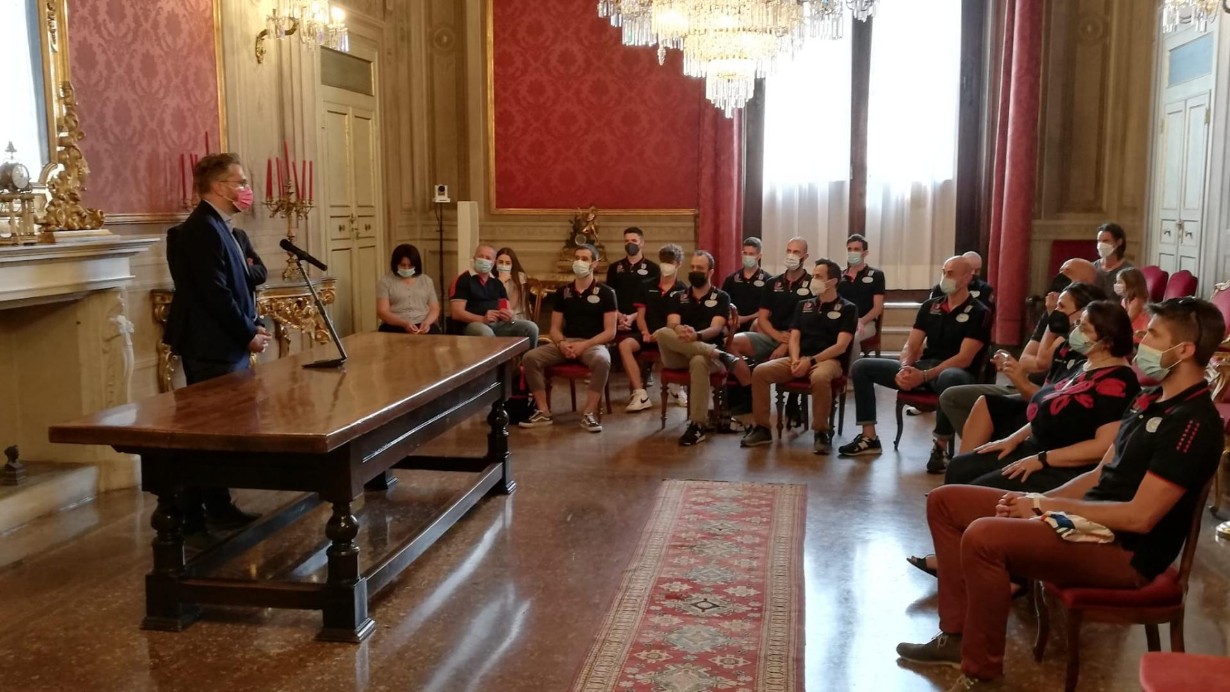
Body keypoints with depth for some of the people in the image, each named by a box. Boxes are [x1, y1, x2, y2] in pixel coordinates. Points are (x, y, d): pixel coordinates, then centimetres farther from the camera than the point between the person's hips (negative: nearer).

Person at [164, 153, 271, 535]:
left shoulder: (216, 227, 15)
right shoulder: (203, 229, -17)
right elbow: (215, 293, -22)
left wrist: (252, 326, 7)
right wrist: (248, 334, -13)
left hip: (223, 345, 10)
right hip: (214, 349, -10)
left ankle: (193, 511, 21)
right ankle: (216, 509, 13)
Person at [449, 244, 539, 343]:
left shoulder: (496, 283, 20)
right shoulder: (463, 280, -1)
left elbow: (508, 310, 19)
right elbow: (456, 313, -10)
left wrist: (509, 316, -8)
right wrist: (482, 319, -24)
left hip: (497, 324, 6)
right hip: (471, 325, -6)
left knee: (531, 327, -15)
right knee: (486, 333, -40)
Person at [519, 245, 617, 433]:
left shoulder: (605, 293, 1)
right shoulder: (562, 292, 13)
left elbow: (610, 332, -4)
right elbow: (555, 328, 12)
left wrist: (584, 345, -18)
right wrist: (561, 343, -12)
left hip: (593, 343, -4)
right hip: (565, 343, 4)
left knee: (602, 361, -39)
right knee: (530, 358, -21)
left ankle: (589, 414, -29)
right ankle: (543, 412, -15)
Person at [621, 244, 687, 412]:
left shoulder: (682, 290, 3)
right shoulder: (648, 287, 16)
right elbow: (640, 315, 13)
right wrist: (645, 332, -7)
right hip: (649, 334, 4)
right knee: (625, 344, -26)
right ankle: (640, 394, -30)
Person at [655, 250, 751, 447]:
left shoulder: (721, 297, 10)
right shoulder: (678, 297, 18)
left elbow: (716, 328, -7)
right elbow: (672, 324, -2)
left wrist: (697, 335, -31)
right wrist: (681, 331, -28)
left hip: (706, 353, -2)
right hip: (678, 355, 3)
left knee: (699, 361, -41)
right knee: (662, 333, -31)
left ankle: (697, 425, -36)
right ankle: (722, 357, -39)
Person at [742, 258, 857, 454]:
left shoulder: (848, 308, 2)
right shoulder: (803, 305, 18)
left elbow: (841, 346, -8)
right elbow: (794, 338, 11)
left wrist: (811, 361, -18)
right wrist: (795, 360, -10)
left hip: (828, 360, -5)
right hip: (799, 358, 5)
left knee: (819, 378, -41)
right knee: (760, 371, -20)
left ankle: (821, 432, -24)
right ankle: (762, 428, -12)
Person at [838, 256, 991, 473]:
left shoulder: (979, 313, -5)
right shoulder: (930, 306, 13)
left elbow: (964, 359, -15)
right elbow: (911, 346, 9)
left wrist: (924, 376, -26)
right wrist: (904, 369, -14)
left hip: (954, 371, -6)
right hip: (922, 367, 6)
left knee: (951, 378, -45)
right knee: (861, 367, -4)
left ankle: (940, 446, -27)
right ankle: (869, 437, -5)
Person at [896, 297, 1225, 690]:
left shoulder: (1194, 422, -18)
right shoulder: (1150, 401, 12)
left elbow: (1140, 516, -23)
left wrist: (1045, 504, -15)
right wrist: (1038, 501, 0)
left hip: (1123, 551, -10)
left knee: (984, 537, -33)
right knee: (945, 501, 6)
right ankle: (958, 634, 8)